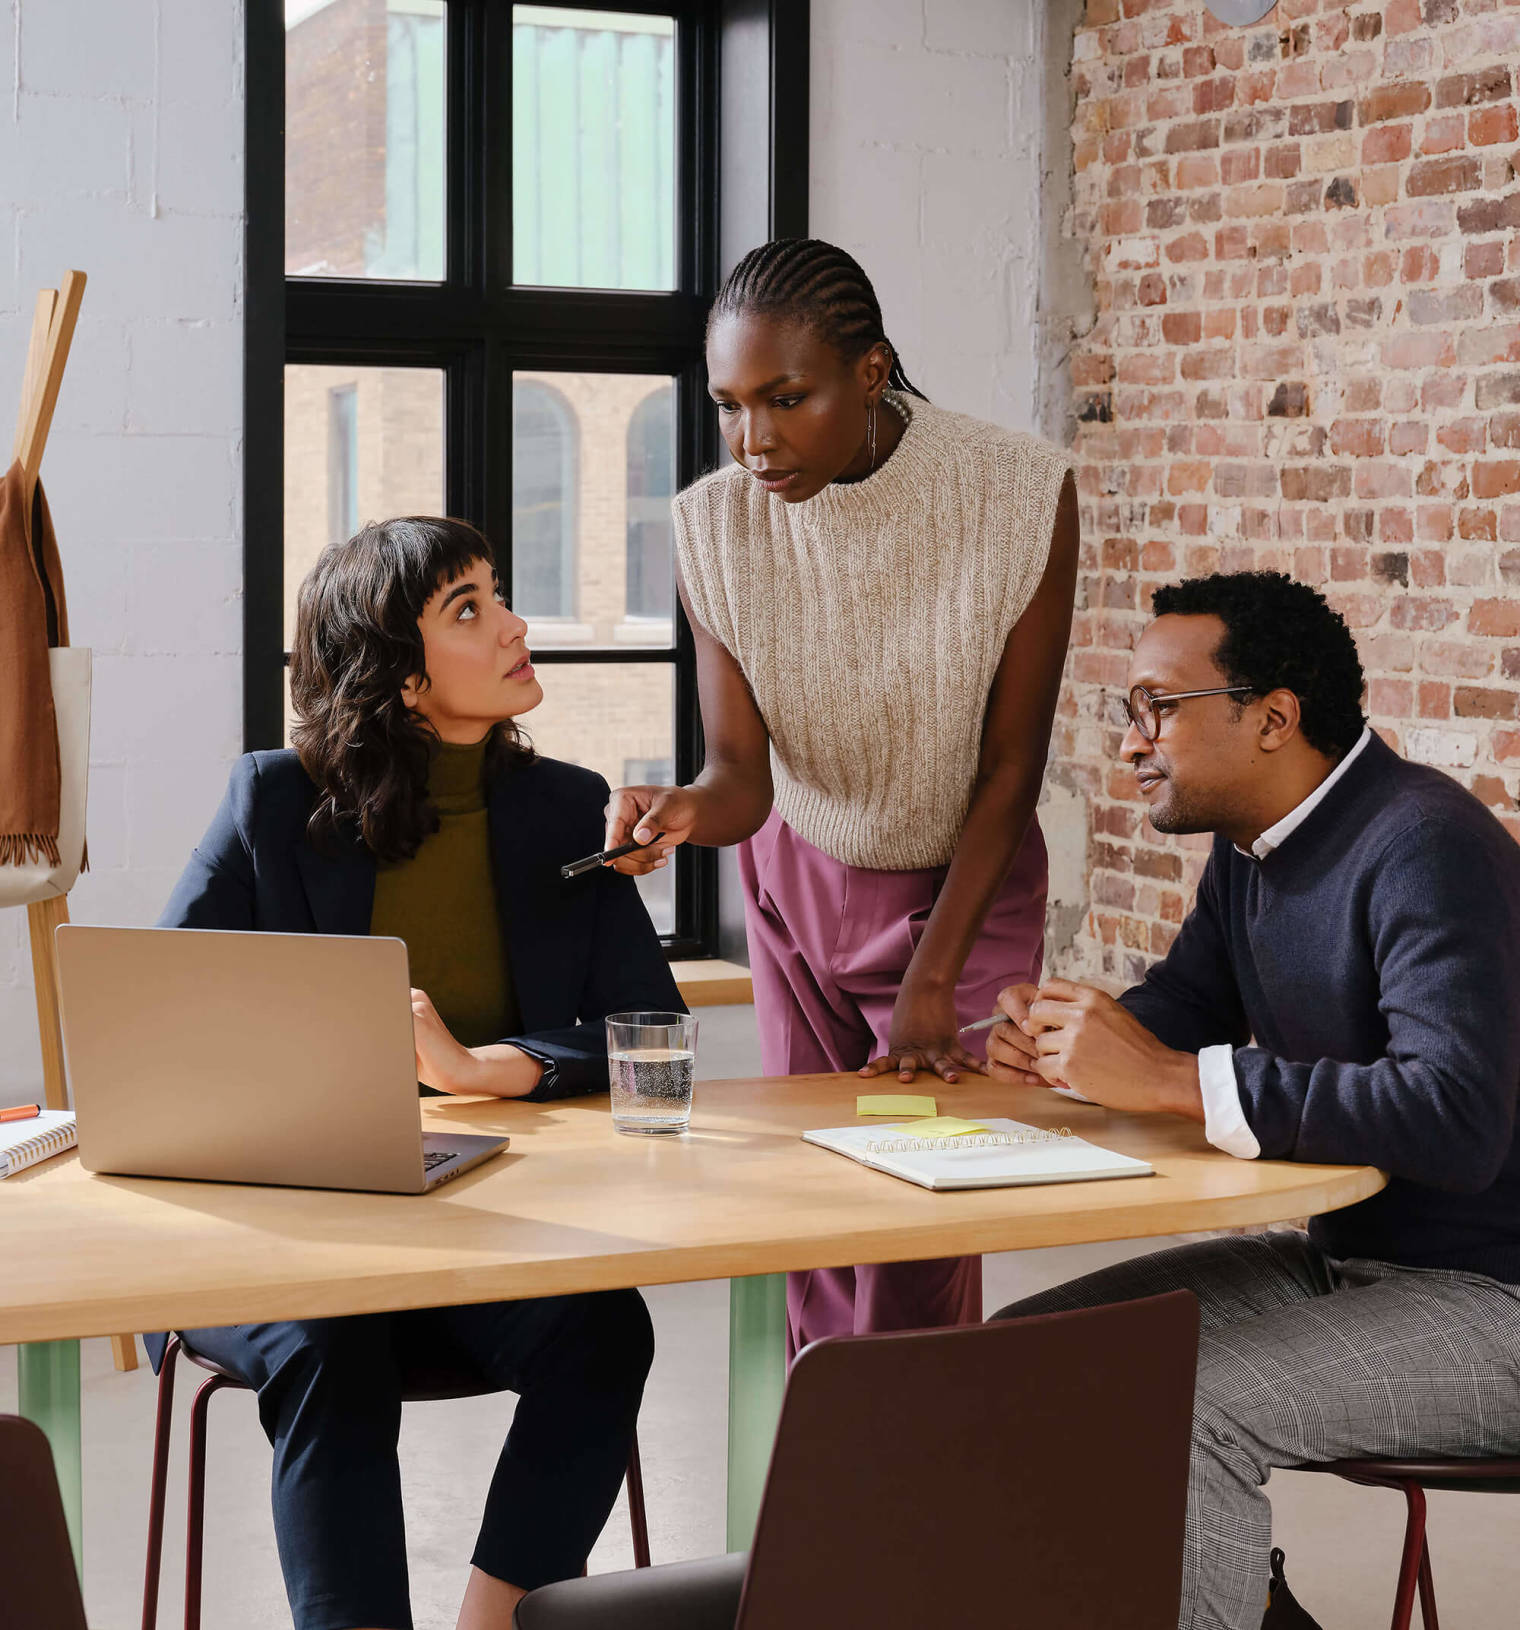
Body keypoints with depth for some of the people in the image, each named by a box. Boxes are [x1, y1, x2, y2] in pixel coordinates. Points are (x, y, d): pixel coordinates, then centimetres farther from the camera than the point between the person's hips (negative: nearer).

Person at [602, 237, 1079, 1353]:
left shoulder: (1022, 496, -22)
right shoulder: (718, 523, -16)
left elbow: (1011, 769, -15)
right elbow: (743, 773, -16)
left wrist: (933, 979, -16)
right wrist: (687, 812, -41)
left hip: (965, 887, -2)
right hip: (800, 883, 2)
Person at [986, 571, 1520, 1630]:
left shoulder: (1426, 847, -22)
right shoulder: (1251, 850, 9)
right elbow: (1180, 1004, 24)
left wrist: (1171, 1079, -31)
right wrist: (1058, 1038, -1)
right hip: (1340, 1257, 10)